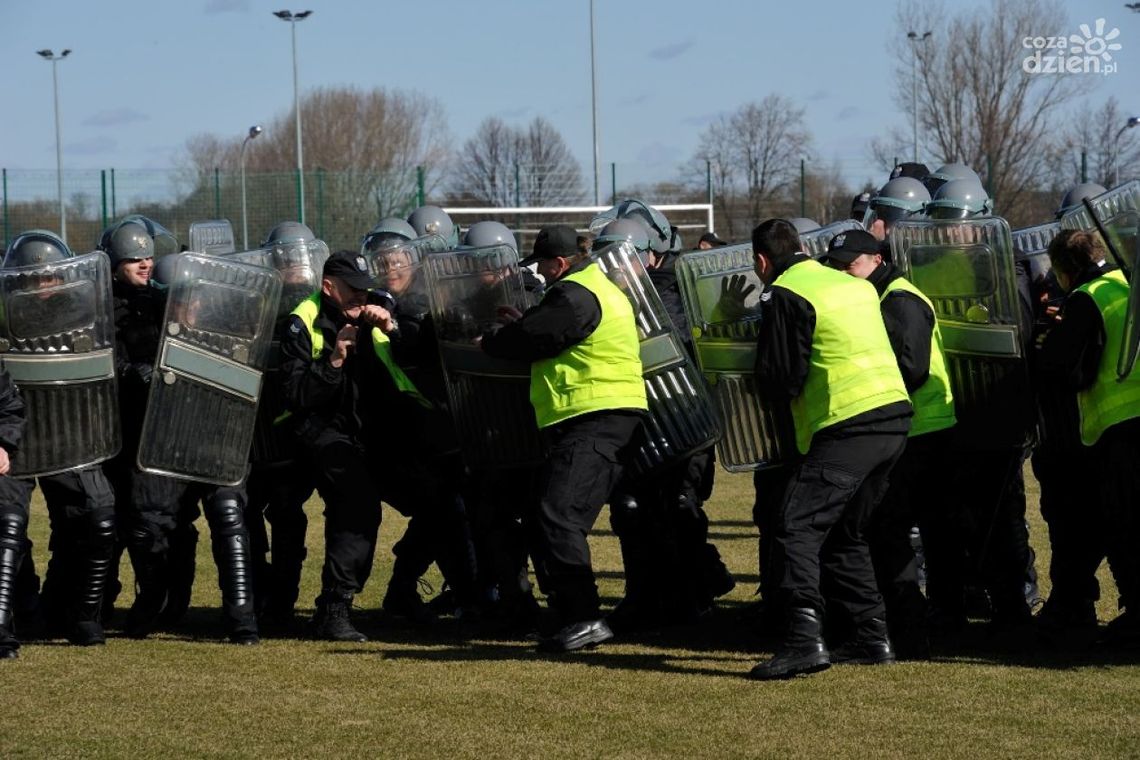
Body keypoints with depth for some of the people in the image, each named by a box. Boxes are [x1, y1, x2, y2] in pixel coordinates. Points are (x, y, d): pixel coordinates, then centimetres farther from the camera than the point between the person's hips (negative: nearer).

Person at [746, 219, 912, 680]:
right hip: (894, 417, 9)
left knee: (797, 528, -10)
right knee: (845, 533, 20)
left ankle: (804, 639, -23)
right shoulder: (857, 286, 19)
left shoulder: (788, 296, -6)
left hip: (847, 427, -9)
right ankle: (871, 637, 19)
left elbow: (780, 381, -9)